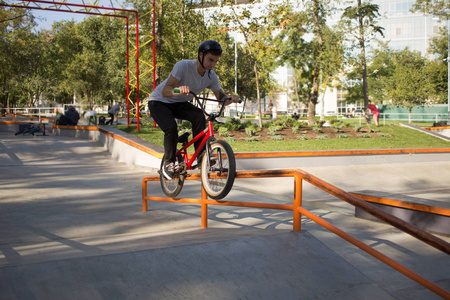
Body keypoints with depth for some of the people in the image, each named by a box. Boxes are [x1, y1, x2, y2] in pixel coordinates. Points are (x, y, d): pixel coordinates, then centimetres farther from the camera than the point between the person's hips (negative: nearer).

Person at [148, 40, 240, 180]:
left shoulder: (211, 76, -12)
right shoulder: (183, 66, -29)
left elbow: (221, 98, -10)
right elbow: (165, 91, -36)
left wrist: (231, 98, -33)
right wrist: (178, 90, -58)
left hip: (179, 104, 5)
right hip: (159, 102, -4)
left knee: (199, 117, -25)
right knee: (171, 128, -30)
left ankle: (200, 157, -13)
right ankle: (168, 163, -6)